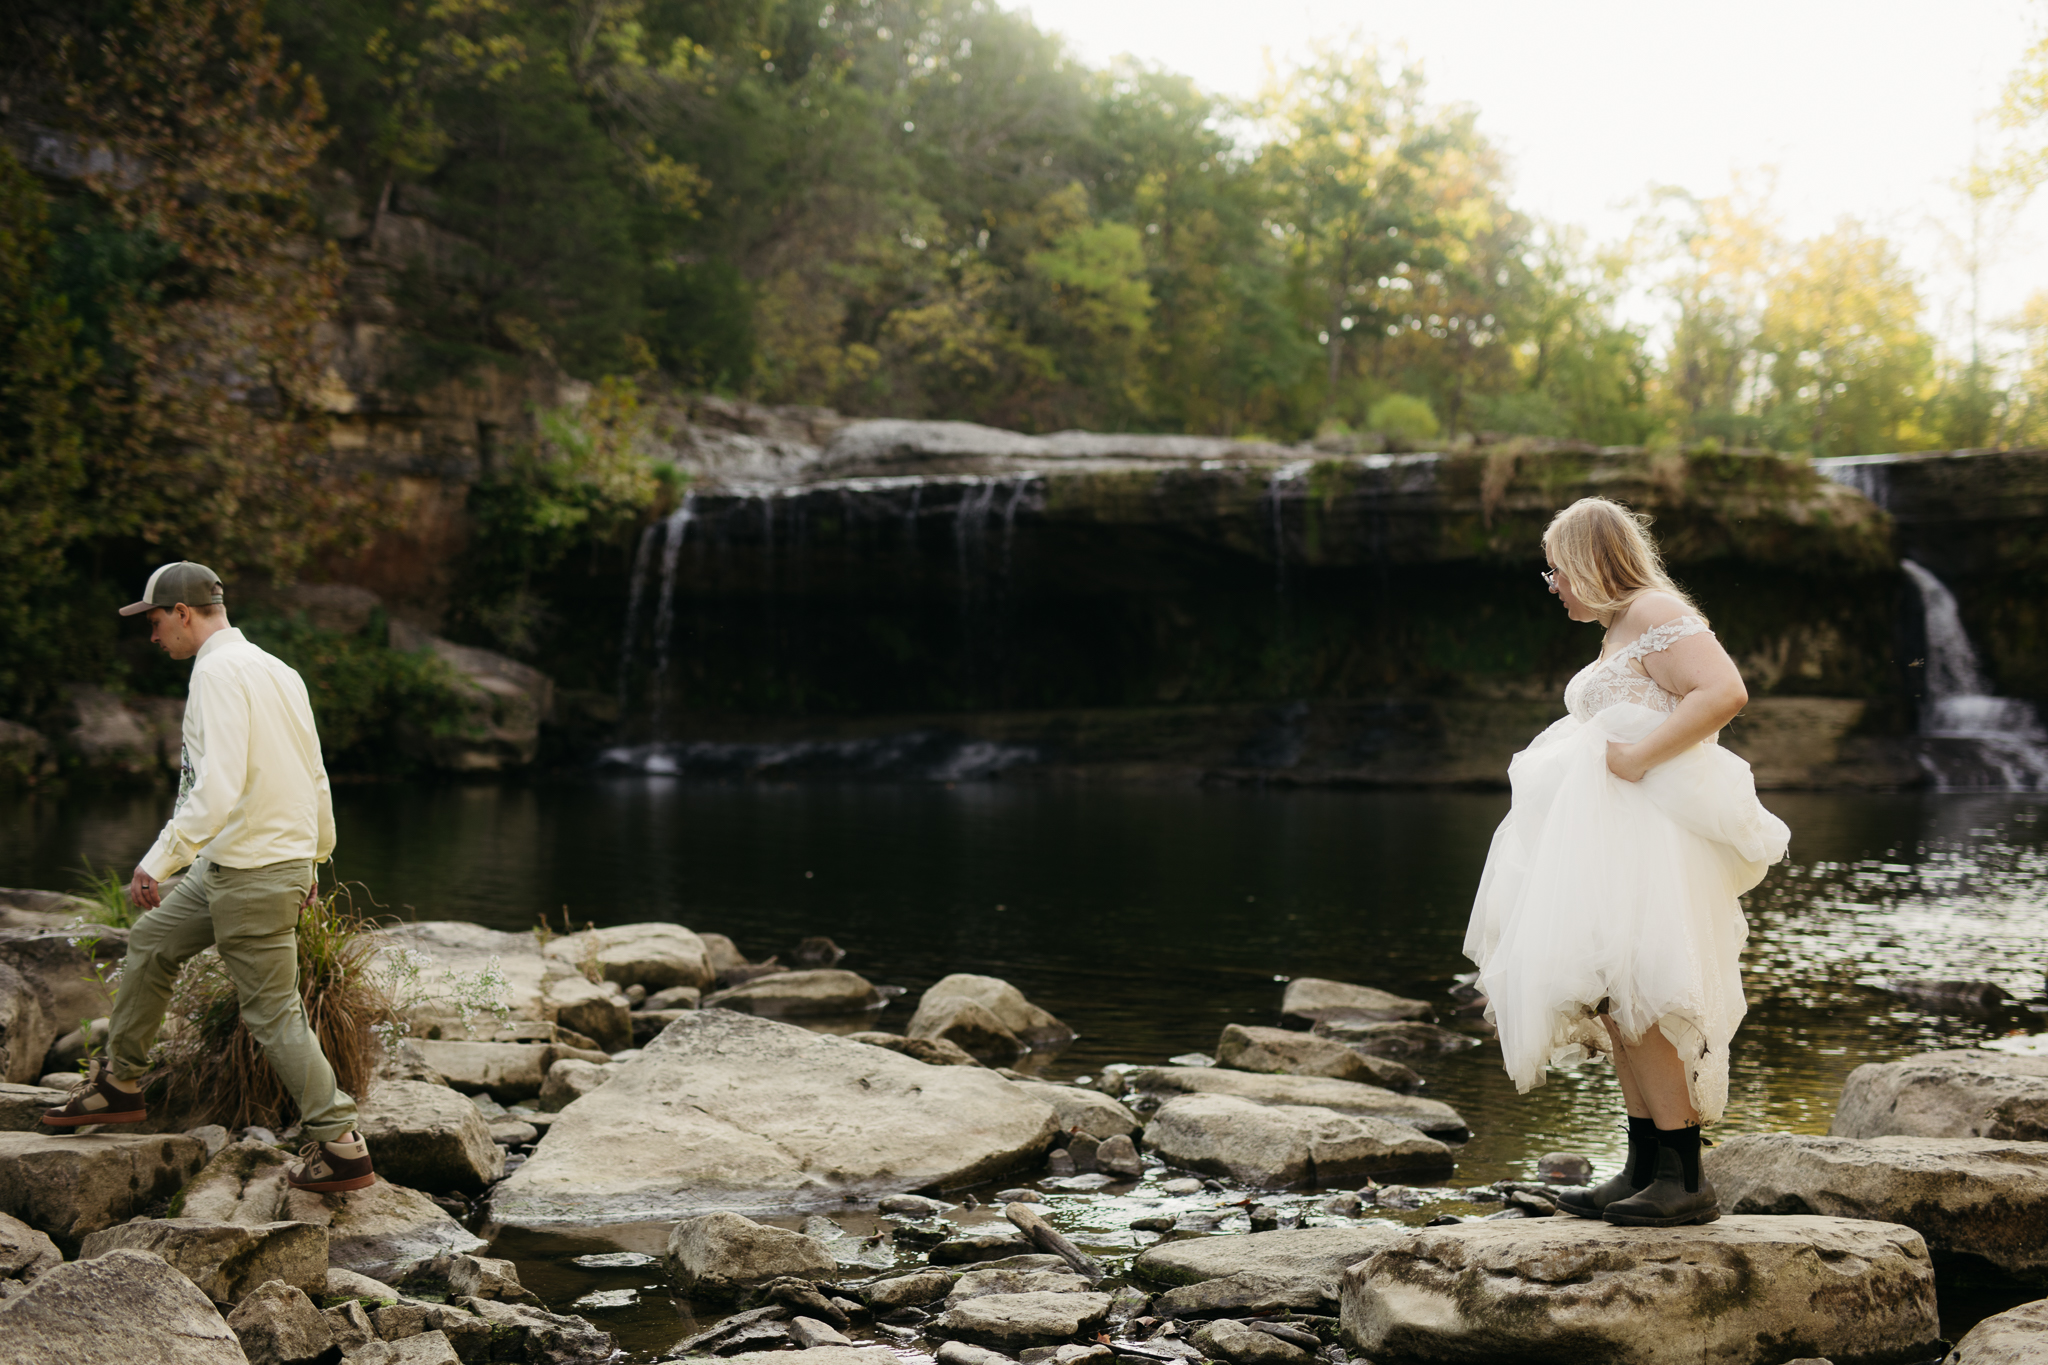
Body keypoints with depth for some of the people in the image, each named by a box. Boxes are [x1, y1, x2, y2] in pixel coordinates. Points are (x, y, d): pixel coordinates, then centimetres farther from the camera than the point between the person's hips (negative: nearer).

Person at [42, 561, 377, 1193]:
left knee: (274, 1012, -4)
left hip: (253, 875, -10)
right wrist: (315, 856, 27)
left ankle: (341, 1147, 0)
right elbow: (315, 776, 17)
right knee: (151, 941, 21)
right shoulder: (278, 670, 12)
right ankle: (119, 1082, 33)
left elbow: (218, 786, -27)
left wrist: (160, 858, -22)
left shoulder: (219, 670, -16)